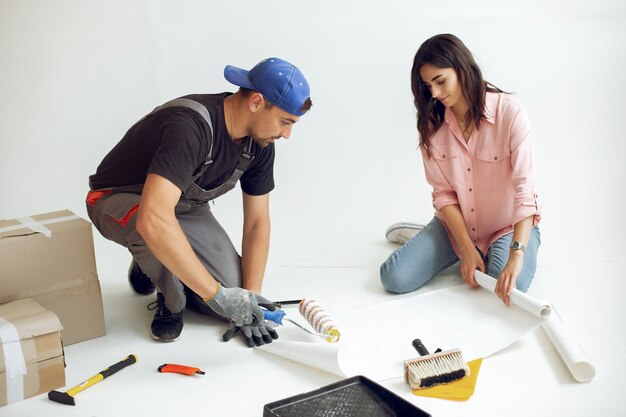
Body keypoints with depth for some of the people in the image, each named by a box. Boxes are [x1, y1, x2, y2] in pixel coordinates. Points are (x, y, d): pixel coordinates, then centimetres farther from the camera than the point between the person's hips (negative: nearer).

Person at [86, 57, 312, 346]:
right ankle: (169, 300, -7)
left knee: (234, 293, -12)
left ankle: (152, 265, 16)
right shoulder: (191, 126, -37)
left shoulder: (259, 143, -11)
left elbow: (257, 223, -5)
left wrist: (250, 299, -13)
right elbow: (152, 219, -49)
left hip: (185, 208, 7)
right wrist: (217, 294, -44)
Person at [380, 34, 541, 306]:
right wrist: (466, 248, -17)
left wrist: (516, 256, -36)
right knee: (395, 279, -16)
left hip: (510, 225, -2)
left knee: (509, 289, -30)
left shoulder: (510, 113, -19)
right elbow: (443, 192, -7)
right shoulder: (431, 123, -6)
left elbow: (525, 189, -25)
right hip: (455, 223, 2)